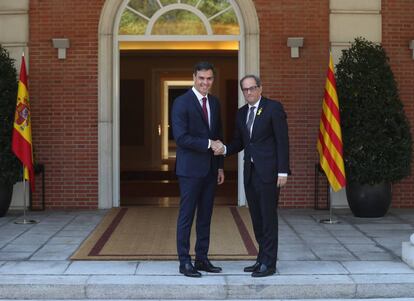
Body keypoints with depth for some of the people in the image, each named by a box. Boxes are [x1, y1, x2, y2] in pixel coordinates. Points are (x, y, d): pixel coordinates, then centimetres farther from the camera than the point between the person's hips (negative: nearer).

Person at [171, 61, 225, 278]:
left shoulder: (214, 102, 13)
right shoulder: (182, 103, -9)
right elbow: (181, 137, -17)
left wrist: (220, 166, 15)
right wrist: (208, 144, -17)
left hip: (210, 169, 7)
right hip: (190, 169, -7)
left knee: (205, 217, 11)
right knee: (186, 216, -1)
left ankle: (202, 259, 19)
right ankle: (184, 262, 6)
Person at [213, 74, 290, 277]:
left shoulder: (273, 108, -6)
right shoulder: (241, 113, 14)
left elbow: (282, 141, -9)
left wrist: (283, 172, -15)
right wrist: (224, 149, -5)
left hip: (268, 171, -7)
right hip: (250, 171, 7)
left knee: (268, 217, -4)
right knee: (256, 217, 11)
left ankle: (269, 263, 1)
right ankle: (262, 259, 20)